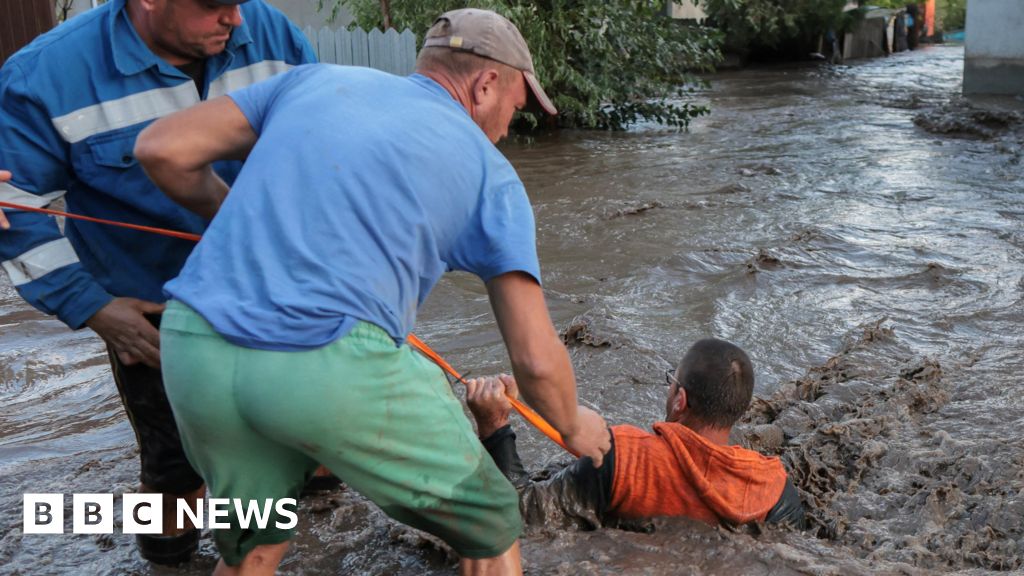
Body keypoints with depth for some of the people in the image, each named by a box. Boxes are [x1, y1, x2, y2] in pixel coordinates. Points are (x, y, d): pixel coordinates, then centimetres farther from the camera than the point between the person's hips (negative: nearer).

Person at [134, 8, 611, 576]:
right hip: (334, 367, -4)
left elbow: (160, 148, 14)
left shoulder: (317, 78, 20)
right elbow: (536, 358, 7)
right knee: (489, 527, 21)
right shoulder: (489, 173, 11)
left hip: (193, 351, 5)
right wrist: (573, 426, 28)